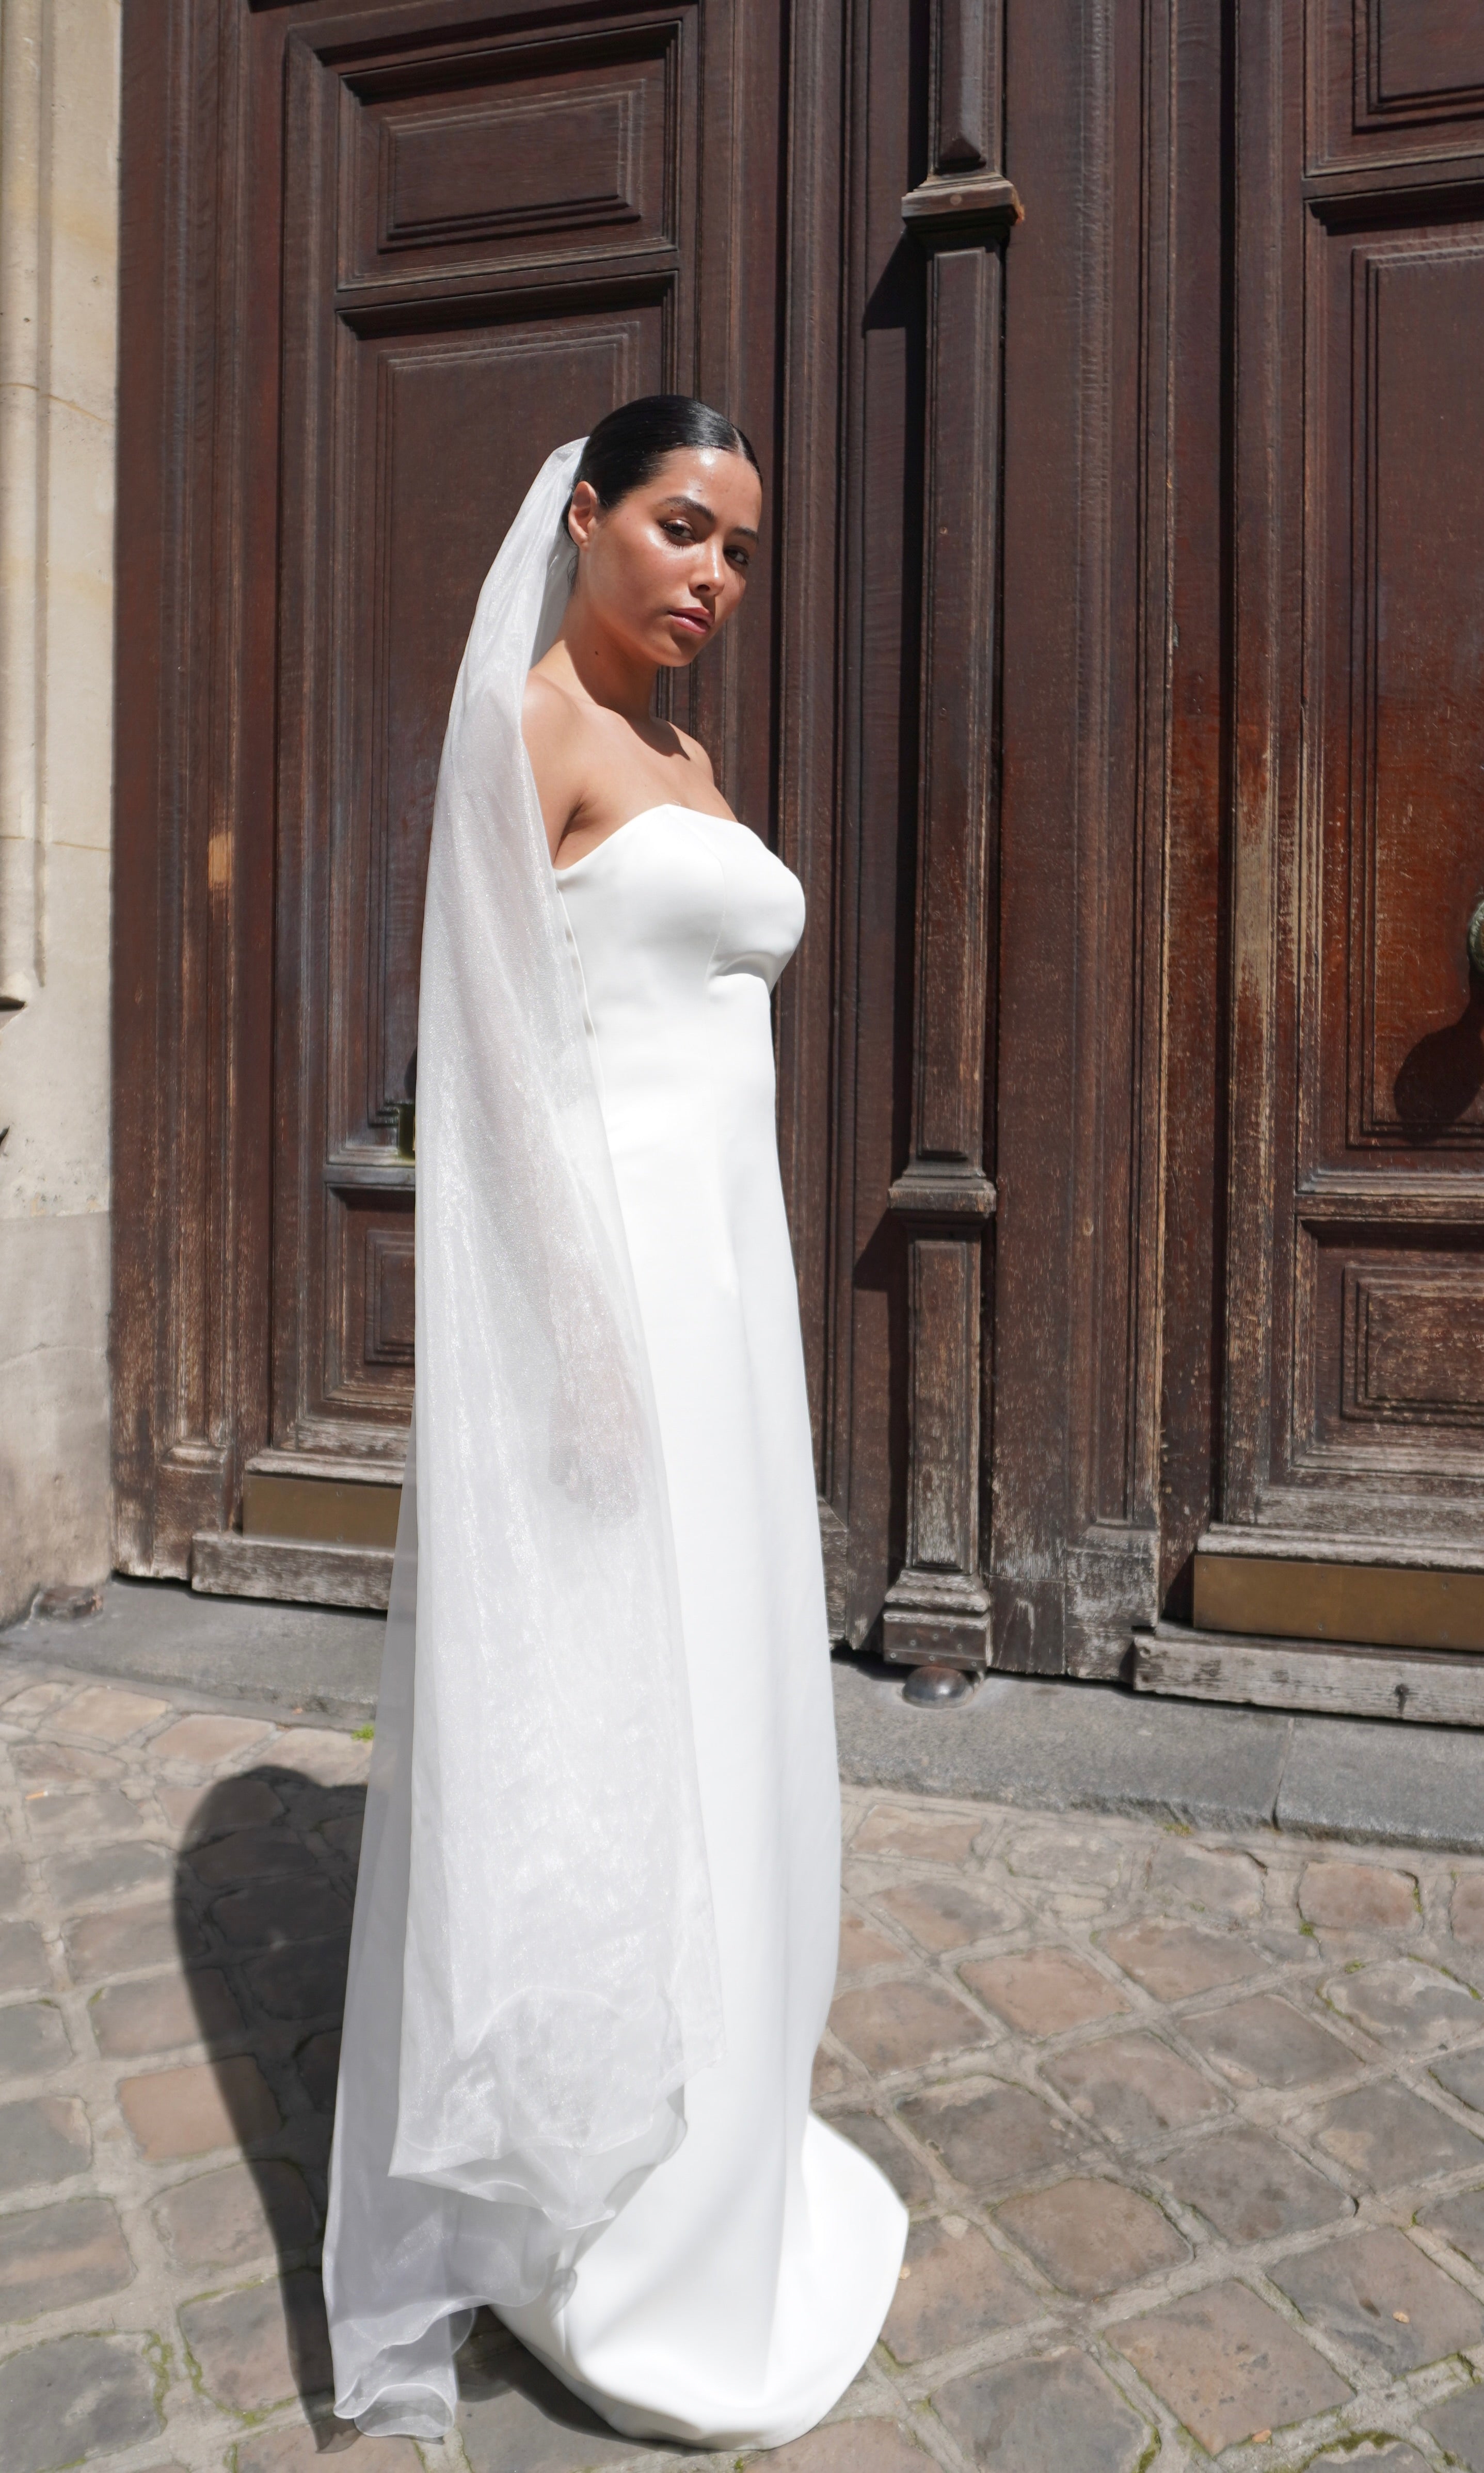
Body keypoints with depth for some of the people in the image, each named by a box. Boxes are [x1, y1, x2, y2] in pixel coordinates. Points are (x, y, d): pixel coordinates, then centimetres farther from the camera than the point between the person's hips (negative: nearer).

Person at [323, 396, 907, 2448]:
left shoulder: (687, 765, 20)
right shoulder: (526, 718, -6)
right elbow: (508, 1048, -13)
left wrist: (734, 1303, 19)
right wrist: (588, 1329, -19)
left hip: (721, 1256, 9)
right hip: (601, 1258, -9)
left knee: (714, 1694, 16)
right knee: (599, 1707, 0)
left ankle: (695, 2143, 36)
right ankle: (593, 2227, 21)